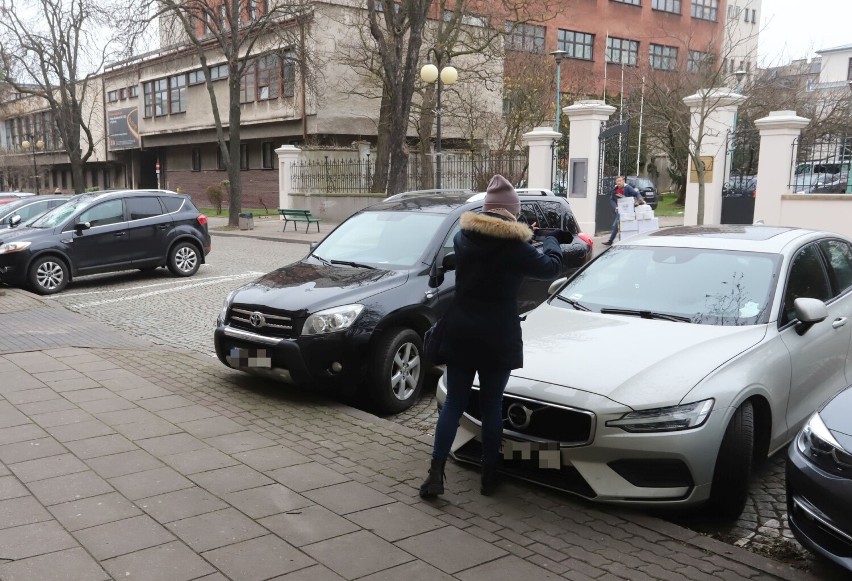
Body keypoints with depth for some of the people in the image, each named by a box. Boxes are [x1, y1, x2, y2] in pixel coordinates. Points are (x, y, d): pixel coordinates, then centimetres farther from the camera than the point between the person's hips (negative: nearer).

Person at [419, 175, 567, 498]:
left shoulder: (463, 237, 2)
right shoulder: (513, 245, -12)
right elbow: (551, 268, 2)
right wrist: (552, 242, 23)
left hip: (460, 332, 4)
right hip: (496, 337, -3)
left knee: (454, 403, 10)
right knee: (492, 406, 10)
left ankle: (436, 474, 2)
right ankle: (489, 476, 19)